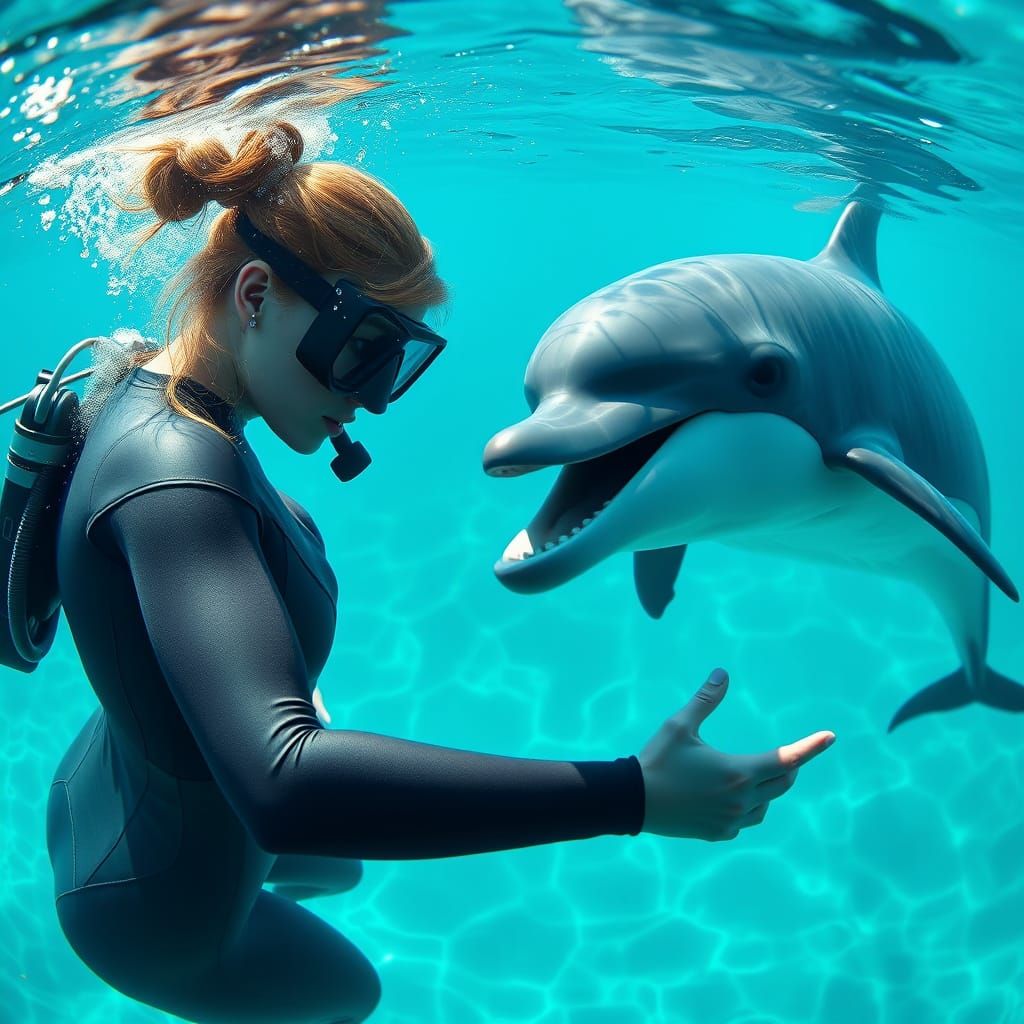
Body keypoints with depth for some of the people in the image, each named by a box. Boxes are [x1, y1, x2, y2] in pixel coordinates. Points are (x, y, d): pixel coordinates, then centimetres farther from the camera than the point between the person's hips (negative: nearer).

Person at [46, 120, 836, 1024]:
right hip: (158, 906, -8)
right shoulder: (174, 472, -41)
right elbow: (282, 783, -54)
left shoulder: (159, 387, -9)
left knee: (336, 873, 37)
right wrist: (635, 795, -54)